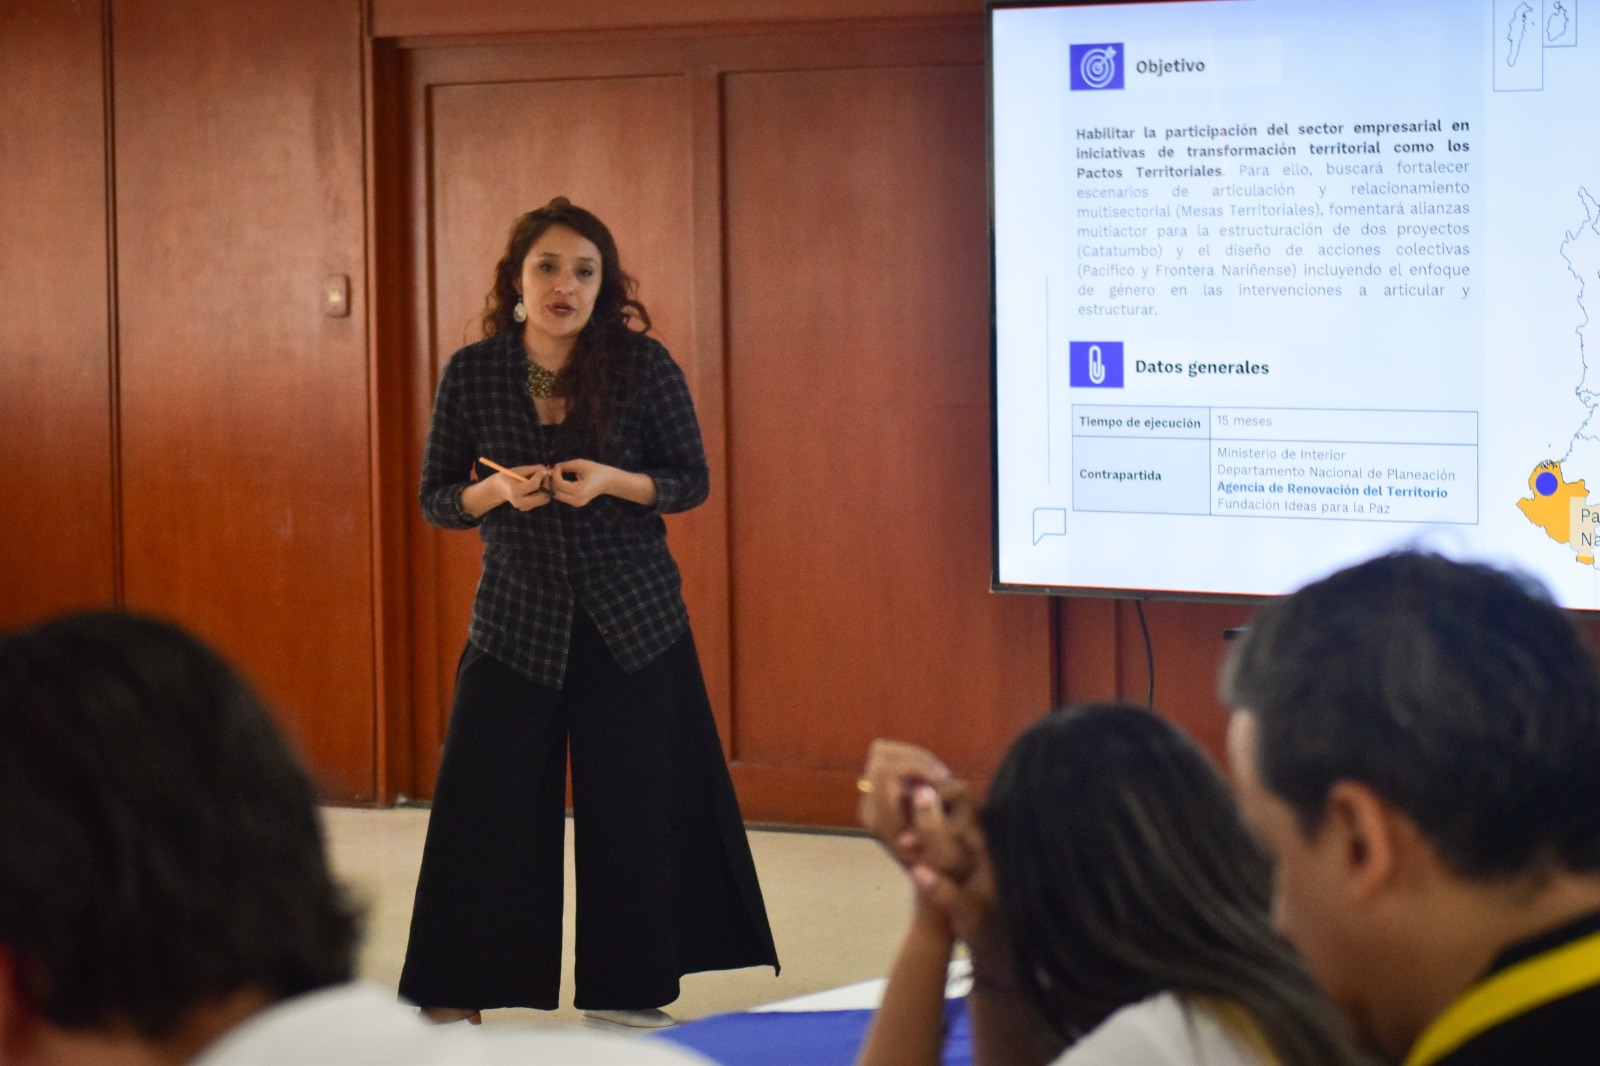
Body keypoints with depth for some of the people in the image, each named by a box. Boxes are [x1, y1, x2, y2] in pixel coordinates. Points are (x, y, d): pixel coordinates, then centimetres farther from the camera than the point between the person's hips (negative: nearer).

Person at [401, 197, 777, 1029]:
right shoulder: (472, 373, -3)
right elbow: (436, 499, 4)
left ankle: (625, 991, 17)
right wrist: (500, 490, -17)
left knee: (635, 804, 3)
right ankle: (453, 1000, 9)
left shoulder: (644, 365, -6)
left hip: (633, 620, 0)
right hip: (514, 620, 0)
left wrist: (613, 482, -19)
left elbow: (691, 481, 0)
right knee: (484, 805, -2)